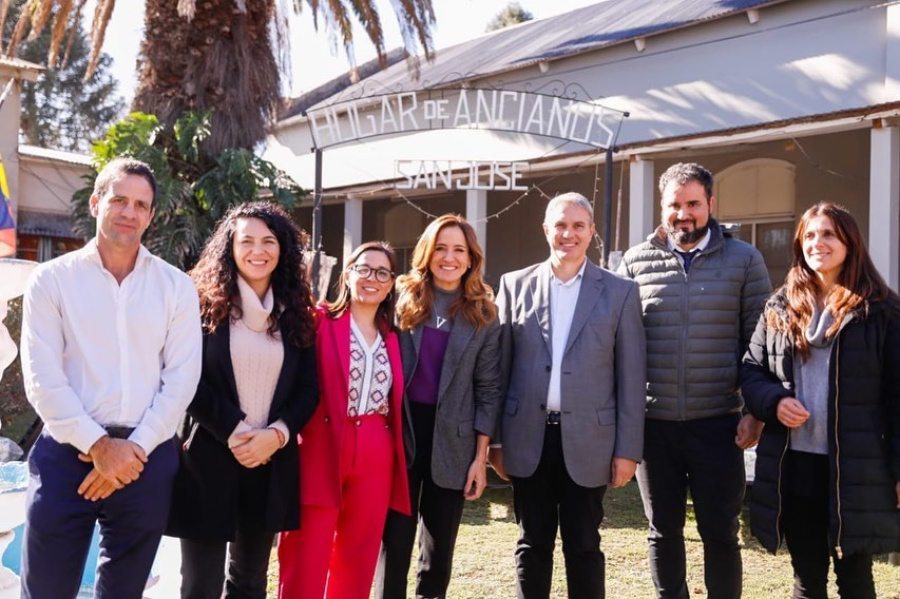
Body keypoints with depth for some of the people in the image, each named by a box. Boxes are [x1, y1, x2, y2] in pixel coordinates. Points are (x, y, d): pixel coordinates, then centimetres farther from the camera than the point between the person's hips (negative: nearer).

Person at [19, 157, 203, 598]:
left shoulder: (176, 287, 5)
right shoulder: (52, 279, 1)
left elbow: (181, 379, -1)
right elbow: (43, 379, -5)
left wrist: (133, 450, -9)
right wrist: (99, 446, -12)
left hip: (147, 458, 2)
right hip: (67, 454, -1)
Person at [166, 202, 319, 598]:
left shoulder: (296, 313, 8)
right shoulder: (204, 305, -2)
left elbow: (309, 388, 6)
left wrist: (276, 434, -10)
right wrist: (233, 432, -14)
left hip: (271, 463, 4)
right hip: (208, 458, -4)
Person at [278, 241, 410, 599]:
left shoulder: (392, 336, 14)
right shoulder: (320, 321, -2)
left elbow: (395, 402, 15)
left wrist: (397, 456, 9)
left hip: (377, 456, 5)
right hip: (321, 449, -5)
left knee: (359, 560, 12)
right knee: (307, 559, -1)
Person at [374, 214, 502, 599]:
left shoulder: (483, 314, 3)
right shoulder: (401, 298, 2)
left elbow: (488, 389, 3)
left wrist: (481, 457, -1)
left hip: (452, 441, 1)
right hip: (399, 432, -1)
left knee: (439, 551, 10)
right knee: (394, 544, 0)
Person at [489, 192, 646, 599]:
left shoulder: (620, 292, 1)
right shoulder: (515, 285, 4)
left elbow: (631, 377, 0)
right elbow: (499, 368, 5)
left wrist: (627, 449, -3)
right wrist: (494, 439, 4)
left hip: (587, 441, -1)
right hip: (529, 437, 1)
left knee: (583, 547, 8)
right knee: (532, 545, 11)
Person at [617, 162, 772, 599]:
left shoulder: (744, 260, 1)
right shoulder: (635, 262, 3)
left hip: (718, 422, -1)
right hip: (652, 423, 1)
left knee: (720, 533, 7)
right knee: (663, 532, 13)